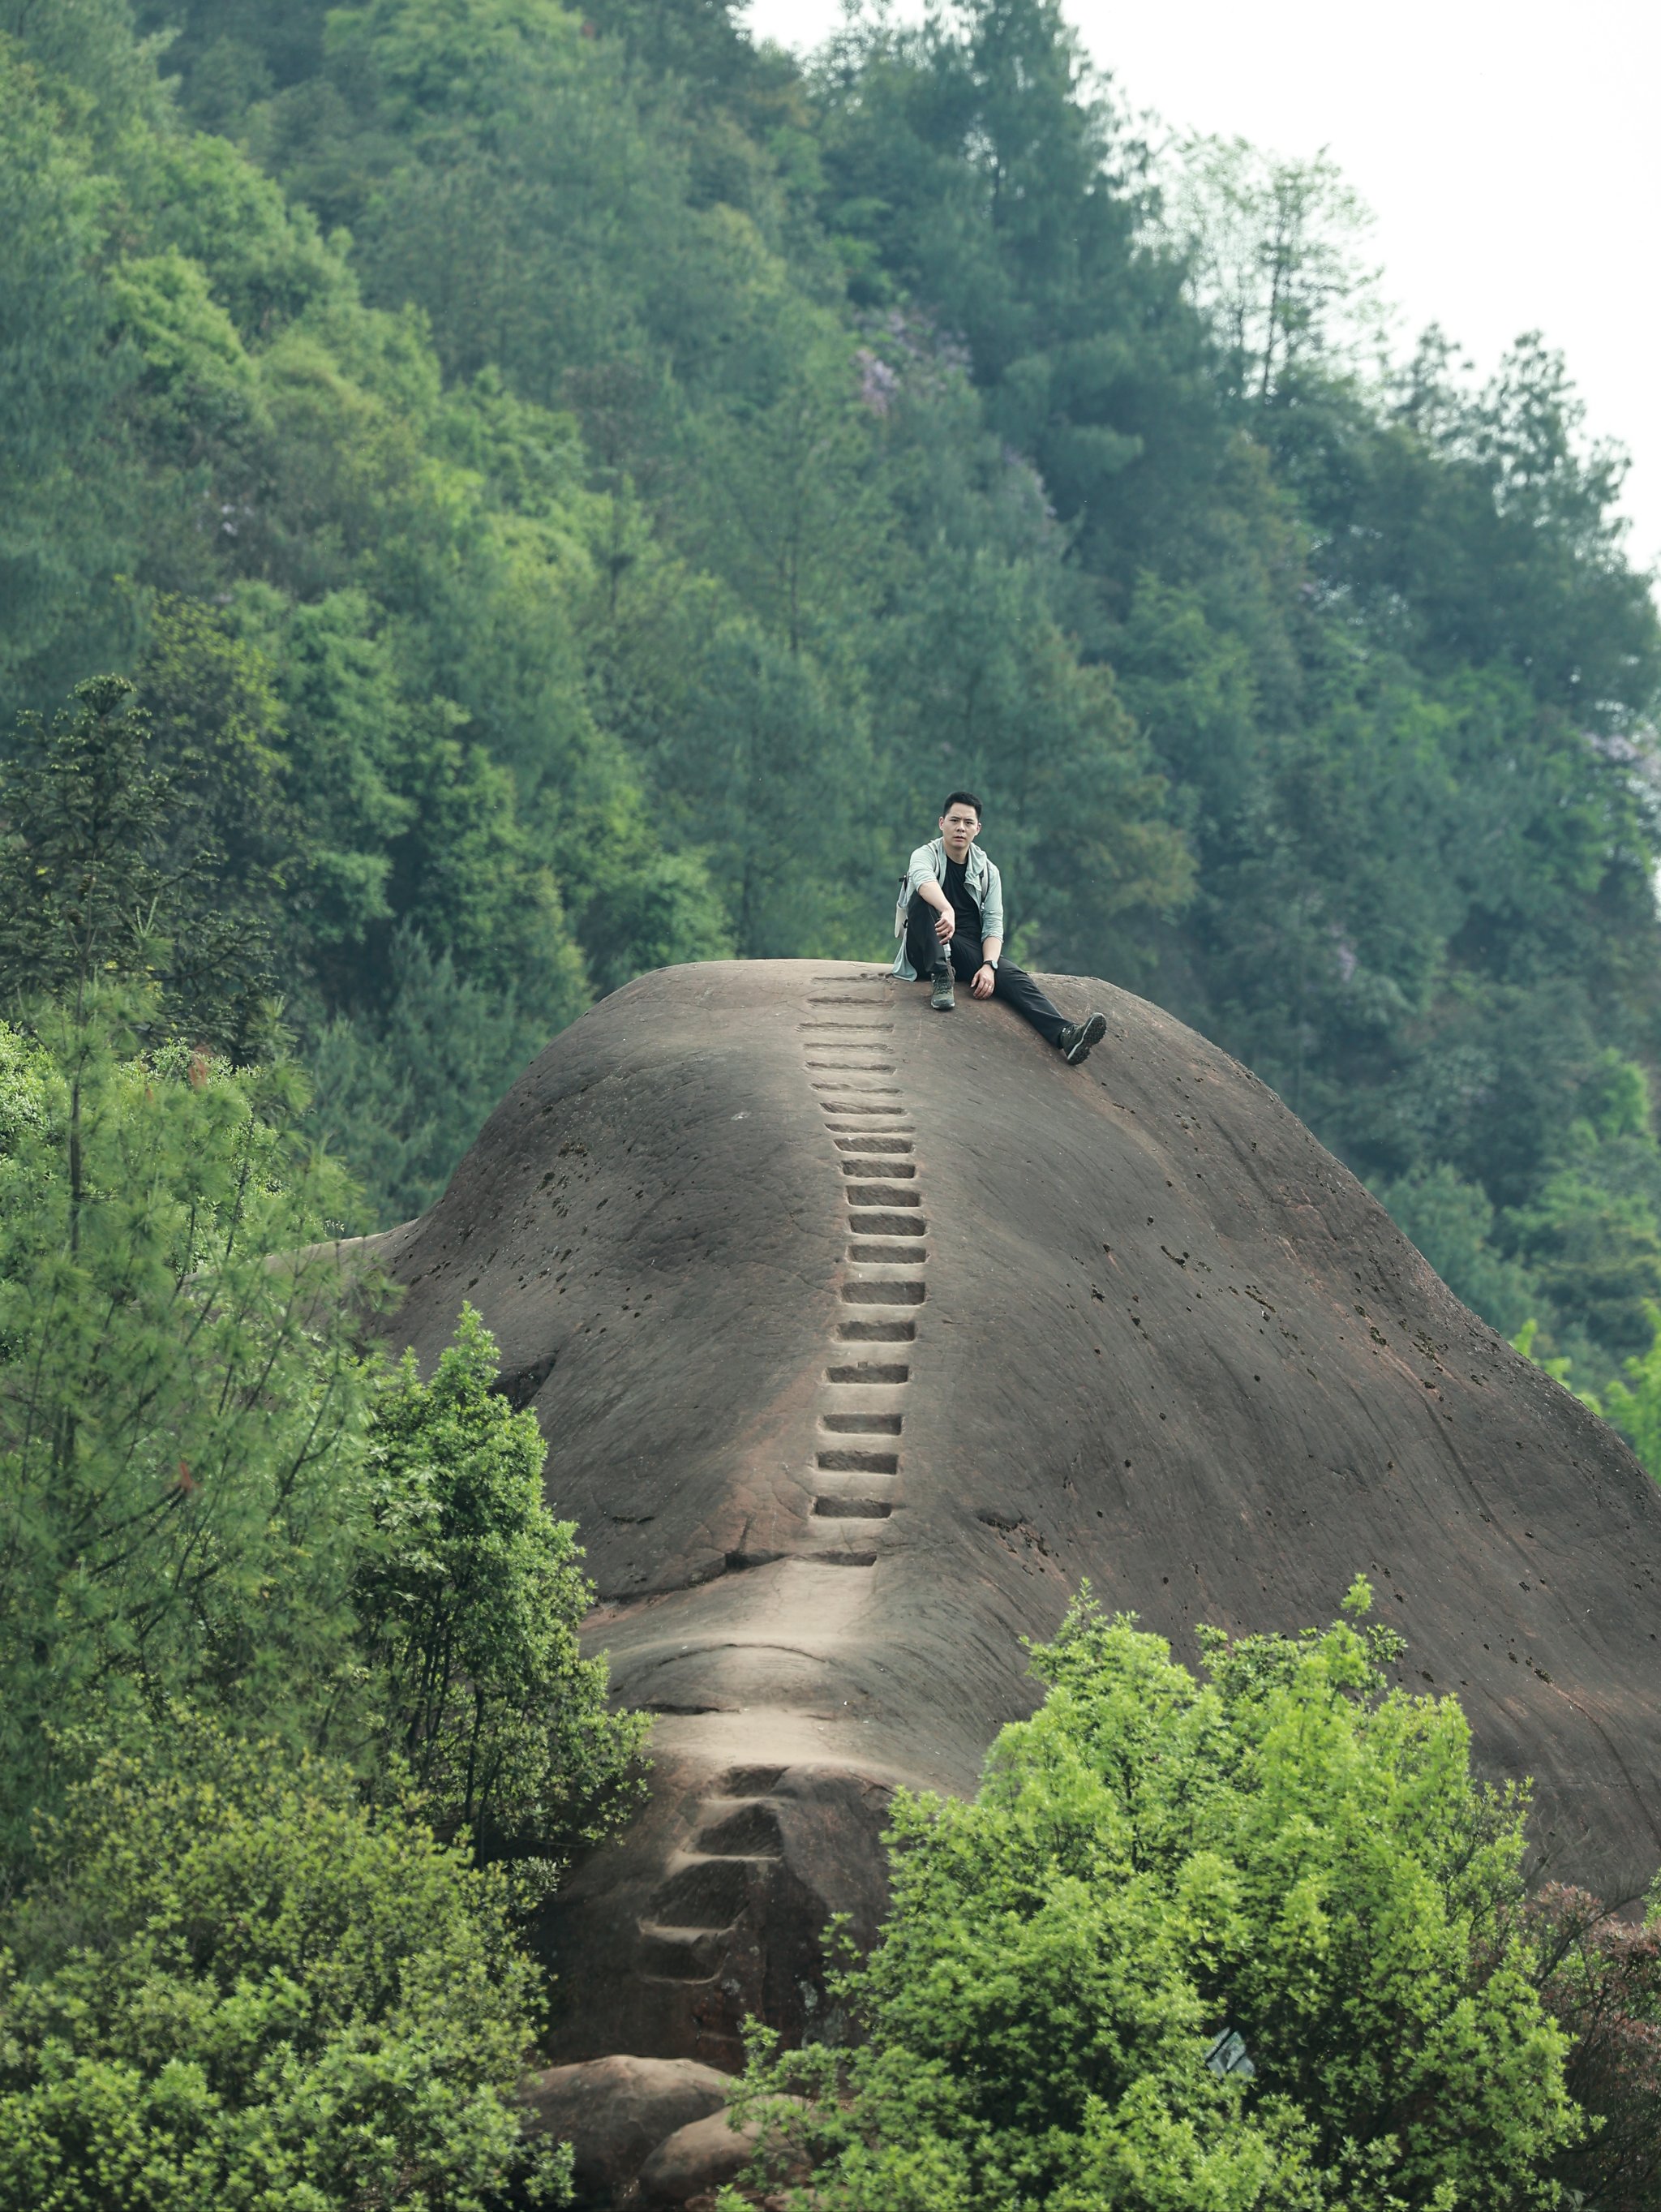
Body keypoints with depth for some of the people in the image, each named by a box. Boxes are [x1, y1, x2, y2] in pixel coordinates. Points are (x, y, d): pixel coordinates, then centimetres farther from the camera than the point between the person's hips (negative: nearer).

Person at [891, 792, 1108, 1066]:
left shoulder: (987, 871, 10)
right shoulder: (926, 855, -1)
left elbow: (993, 925, 2)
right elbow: (924, 879, -28)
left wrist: (988, 966, -19)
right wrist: (947, 911, -50)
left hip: (971, 949, 3)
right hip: (927, 949, -3)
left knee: (1013, 976, -27)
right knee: (922, 899, -31)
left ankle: (1064, 1036, -51)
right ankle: (941, 980, -39)